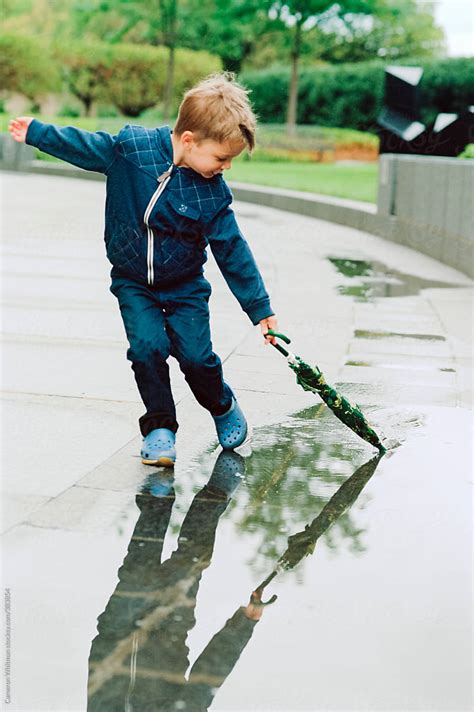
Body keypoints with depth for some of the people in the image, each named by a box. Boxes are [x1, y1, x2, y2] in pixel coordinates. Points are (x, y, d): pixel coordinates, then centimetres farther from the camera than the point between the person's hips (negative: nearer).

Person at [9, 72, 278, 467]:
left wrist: (260, 308, -7)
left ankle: (223, 406, 24)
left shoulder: (214, 193, -15)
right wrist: (37, 131, 8)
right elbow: (85, 146, 1)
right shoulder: (130, 147, -17)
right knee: (148, 346, -18)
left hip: (185, 286, 0)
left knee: (196, 355, -8)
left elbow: (233, 251, -9)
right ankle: (160, 427, 0)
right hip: (133, 282, 0)